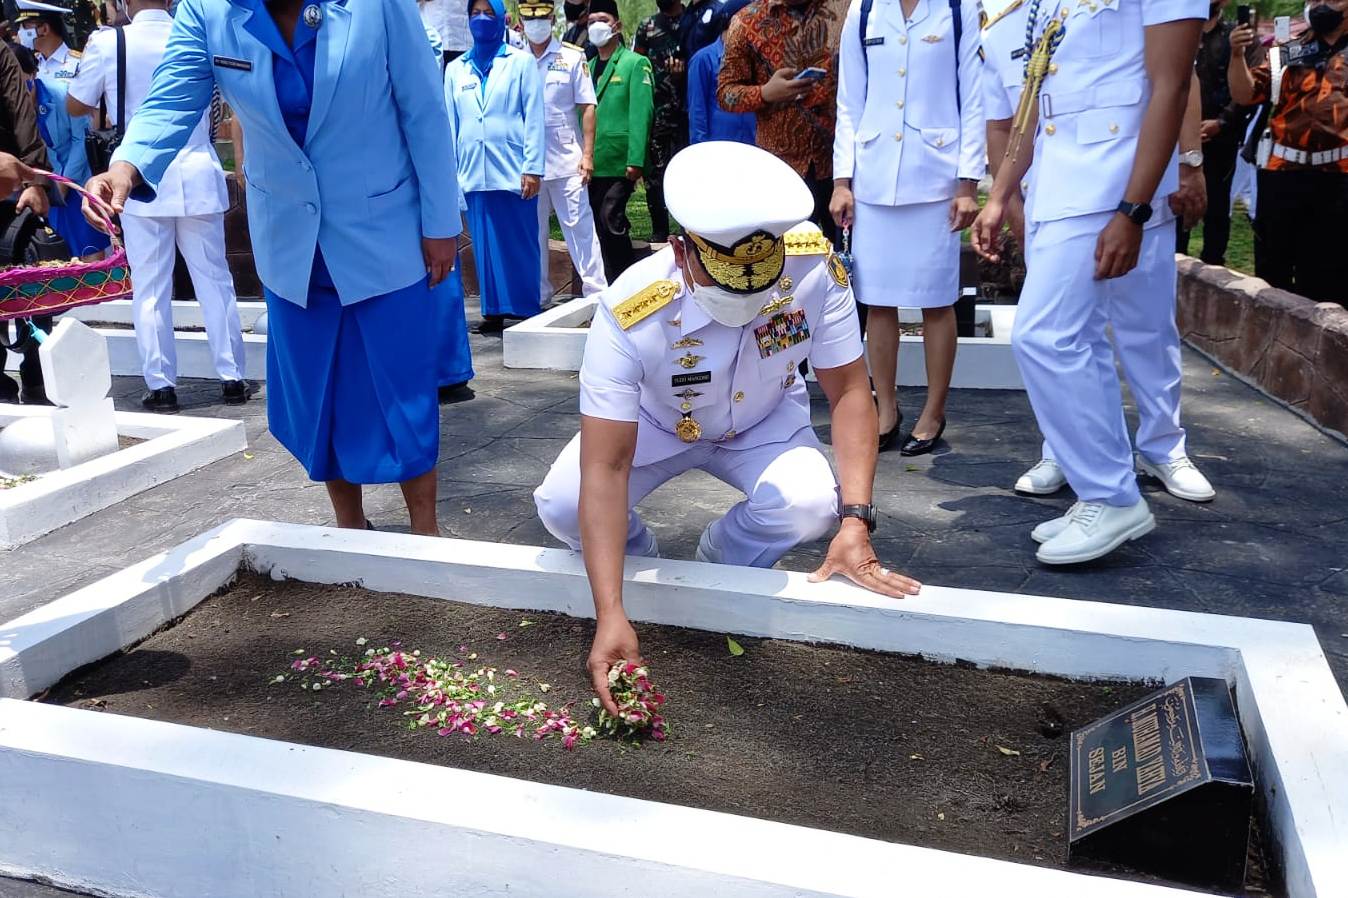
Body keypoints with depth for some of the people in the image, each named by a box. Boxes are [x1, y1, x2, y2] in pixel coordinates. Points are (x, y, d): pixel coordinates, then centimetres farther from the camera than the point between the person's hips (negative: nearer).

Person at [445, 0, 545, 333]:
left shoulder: (522, 61, 5)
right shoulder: (456, 68, 13)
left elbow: (534, 118, -1)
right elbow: (450, 123, 13)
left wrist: (533, 167, -9)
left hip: (513, 170, -3)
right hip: (473, 172, 3)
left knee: (519, 245, 0)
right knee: (485, 245, 5)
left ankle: (527, 312, 7)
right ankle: (494, 311, 11)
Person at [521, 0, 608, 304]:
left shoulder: (573, 57, 2)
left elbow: (587, 108, 1)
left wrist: (588, 154, -5)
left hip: (566, 159, -2)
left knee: (580, 225, -3)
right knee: (532, 229, 9)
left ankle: (596, 290, 1)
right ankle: (538, 294, 19)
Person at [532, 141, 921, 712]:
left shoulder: (814, 267, -32)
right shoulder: (629, 314, -37)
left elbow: (848, 391, -21)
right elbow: (605, 471, -37)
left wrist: (855, 521, -33)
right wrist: (611, 614, -44)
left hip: (765, 423, 1)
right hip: (654, 424, -1)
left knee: (809, 506, -29)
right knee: (562, 506, -25)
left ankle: (722, 566, 5)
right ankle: (641, 566, 10)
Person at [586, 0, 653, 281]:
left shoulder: (636, 63, -2)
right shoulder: (588, 67, 16)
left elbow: (640, 115, -11)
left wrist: (635, 161, -19)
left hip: (619, 163, -6)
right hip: (592, 163, 6)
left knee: (610, 221, -12)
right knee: (604, 227, 8)